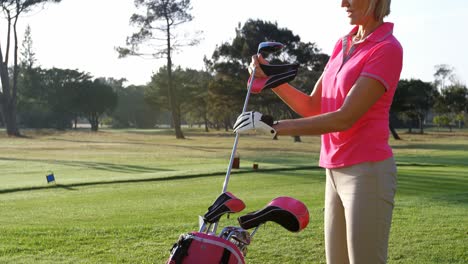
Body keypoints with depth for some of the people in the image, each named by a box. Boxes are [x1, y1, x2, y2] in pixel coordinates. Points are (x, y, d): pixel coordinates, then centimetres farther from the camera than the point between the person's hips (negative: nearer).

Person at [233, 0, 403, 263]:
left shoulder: (387, 48, -12)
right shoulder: (342, 45, 14)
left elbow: (345, 118, -19)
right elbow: (313, 107, 15)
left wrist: (276, 126, -19)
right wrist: (271, 79, 2)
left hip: (368, 172, -8)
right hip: (335, 171, 8)